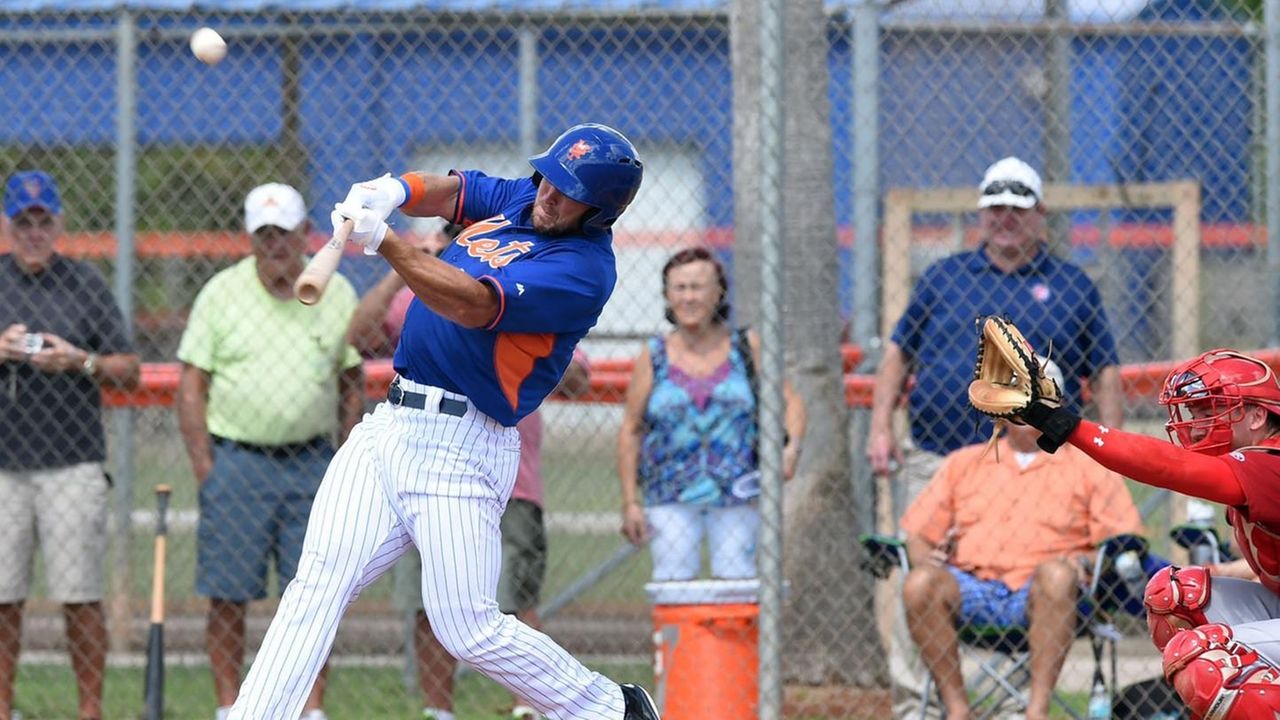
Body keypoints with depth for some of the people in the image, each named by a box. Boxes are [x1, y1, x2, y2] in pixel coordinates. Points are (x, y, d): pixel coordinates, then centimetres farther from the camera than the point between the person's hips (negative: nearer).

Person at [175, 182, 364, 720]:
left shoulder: (337, 294, 6)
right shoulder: (221, 293, 0)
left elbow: (352, 383, 12)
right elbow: (191, 385, 1)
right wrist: (205, 470, -6)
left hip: (311, 463, 2)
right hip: (235, 460, -1)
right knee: (227, 595, -2)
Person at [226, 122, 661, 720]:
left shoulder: (583, 267, -15)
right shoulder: (520, 197, 13)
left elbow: (475, 306, -25)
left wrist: (383, 242, -32)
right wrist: (393, 192, -11)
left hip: (462, 450, -8)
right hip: (387, 425, 8)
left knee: (470, 631, -6)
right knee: (317, 585, -4)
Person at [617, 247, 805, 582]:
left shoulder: (746, 347, 4)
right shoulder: (654, 357, 3)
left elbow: (790, 401, 7)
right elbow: (630, 431, 6)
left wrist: (791, 448, -13)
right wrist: (630, 502, 0)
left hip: (737, 492, 0)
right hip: (671, 500, 0)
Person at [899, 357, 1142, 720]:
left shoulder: (1088, 466, 16)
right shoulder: (964, 463, 24)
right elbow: (917, 534, 19)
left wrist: (1087, 562, -13)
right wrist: (924, 557, -4)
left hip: (1042, 596, -2)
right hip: (971, 589, 2)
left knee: (1057, 573, -37)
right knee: (919, 582, -30)